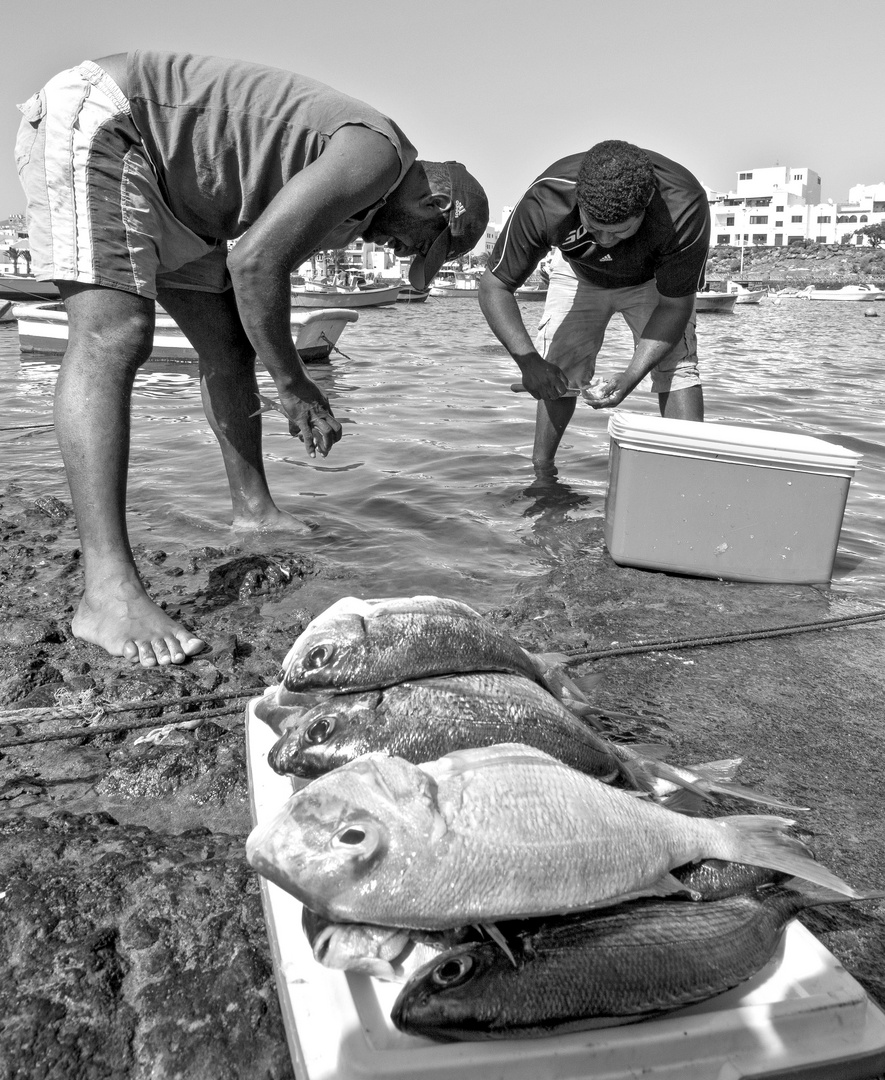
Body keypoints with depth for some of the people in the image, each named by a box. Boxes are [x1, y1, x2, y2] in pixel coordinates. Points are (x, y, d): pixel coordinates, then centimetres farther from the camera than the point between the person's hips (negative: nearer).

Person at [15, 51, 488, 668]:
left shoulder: (353, 212, 13)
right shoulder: (381, 153, -18)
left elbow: (262, 270, 16)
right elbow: (252, 262, -25)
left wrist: (300, 390, 15)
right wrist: (296, 388, -14)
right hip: (96, 114, -11)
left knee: (228, 344, 10)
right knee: (114, 335, -25)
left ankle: (254, 509, 22)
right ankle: (108, 592, -32)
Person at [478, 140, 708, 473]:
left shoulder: (685, 209, -42)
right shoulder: (544, 201, -40)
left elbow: (674, 306, -31)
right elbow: (494, 286, -31)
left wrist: (629, 377, -43)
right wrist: (528, 360, -44)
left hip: (654, 279, -1)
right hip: (578, 273, 1)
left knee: (676, 361, -19)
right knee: (557, 366, -9)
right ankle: (541, 471, 4)